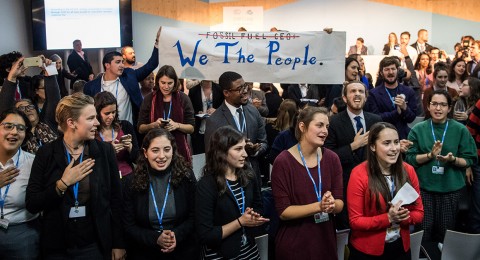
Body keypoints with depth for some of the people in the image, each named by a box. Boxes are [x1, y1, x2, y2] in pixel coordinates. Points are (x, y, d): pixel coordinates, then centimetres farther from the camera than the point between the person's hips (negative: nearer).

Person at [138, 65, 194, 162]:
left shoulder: (183, 98, 1)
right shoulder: (149, 99, 2)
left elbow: (191, 128, 2)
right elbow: (140, 129, 4)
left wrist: (177, 125, -16)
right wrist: (153, 125, -15)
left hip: (179, 150, 0)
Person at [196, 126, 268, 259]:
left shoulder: (248, 175, -5)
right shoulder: (206, 185, -21)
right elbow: (205, 236, -21)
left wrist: (253, 217, -10)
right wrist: (240, 222, -21)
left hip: (249, 248, 5)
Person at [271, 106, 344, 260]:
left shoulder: (332, 159, -2)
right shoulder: (283, 162, -15)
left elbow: (340, 204, -1)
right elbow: (283, 211, -16)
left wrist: (331, 204, -22)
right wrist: (319, 206, -25)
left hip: (325, 240, 4)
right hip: (293, 245, -4)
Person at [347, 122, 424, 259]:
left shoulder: (408, 170, -6)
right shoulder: (359, 174, -17)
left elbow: (418, 212, 0)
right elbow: (355, 221, -15)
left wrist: (403, 217, -19)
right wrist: (388, 218, -25)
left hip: (401, 247, 4)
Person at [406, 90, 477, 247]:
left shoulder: (461, 130, -1)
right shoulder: (418, 129, 0)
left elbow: (470, 161, 0)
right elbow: (410, 158, -2)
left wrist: (453, 159, -19)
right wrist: (430, 154, -18)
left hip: (451, 188, 0)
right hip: (424, 187, 0)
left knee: (446, 231, 9)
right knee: (423, 231, 5)